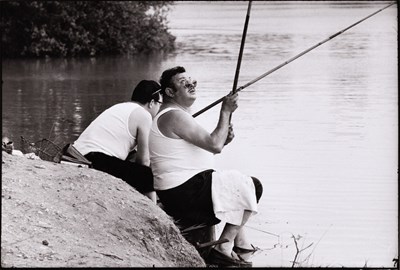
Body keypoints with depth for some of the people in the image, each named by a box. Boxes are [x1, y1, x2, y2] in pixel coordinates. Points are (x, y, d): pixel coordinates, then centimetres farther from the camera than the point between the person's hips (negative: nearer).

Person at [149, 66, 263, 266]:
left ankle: (240, 242, 28)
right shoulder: (174, 116, -17)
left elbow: (205, 148, 21)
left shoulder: (178, 114, 18)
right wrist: (225, 111, -12)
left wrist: (223, 140, 3)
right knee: (252, 187, -3)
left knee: (238, 183, 27)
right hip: (185, 196, -11)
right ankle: (224, 248, -5)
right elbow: (214, 145, -22)